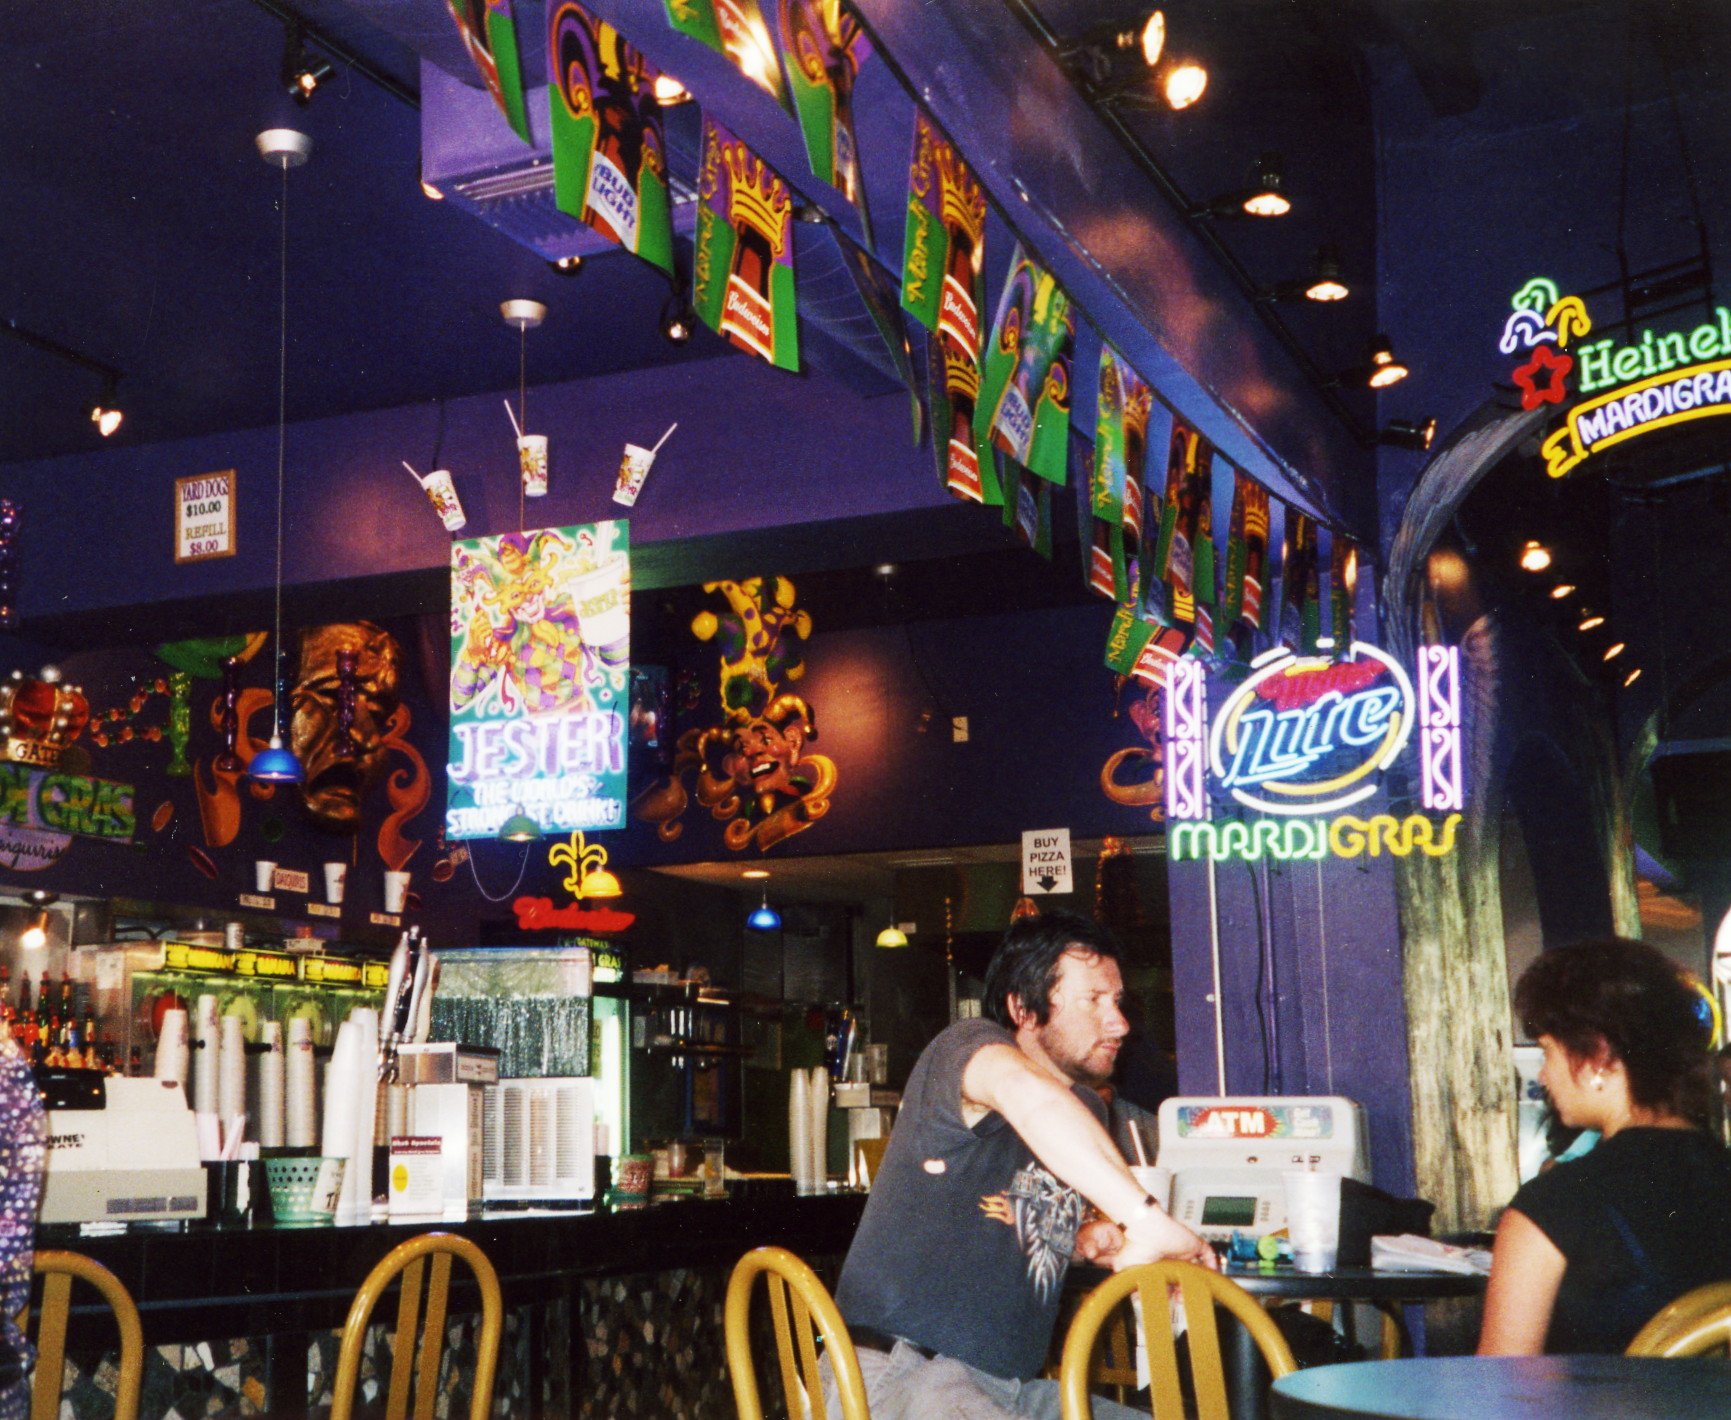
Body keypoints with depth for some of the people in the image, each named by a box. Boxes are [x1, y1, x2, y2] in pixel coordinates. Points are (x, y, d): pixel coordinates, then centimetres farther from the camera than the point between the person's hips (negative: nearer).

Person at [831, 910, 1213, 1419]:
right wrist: (1146, 1220, -42)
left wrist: (1084, 1237, 11)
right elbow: (1025, 1091, -37)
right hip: (900, 1376, -9)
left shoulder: (1086, 1112, 16)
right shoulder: (968, 1045, -10)